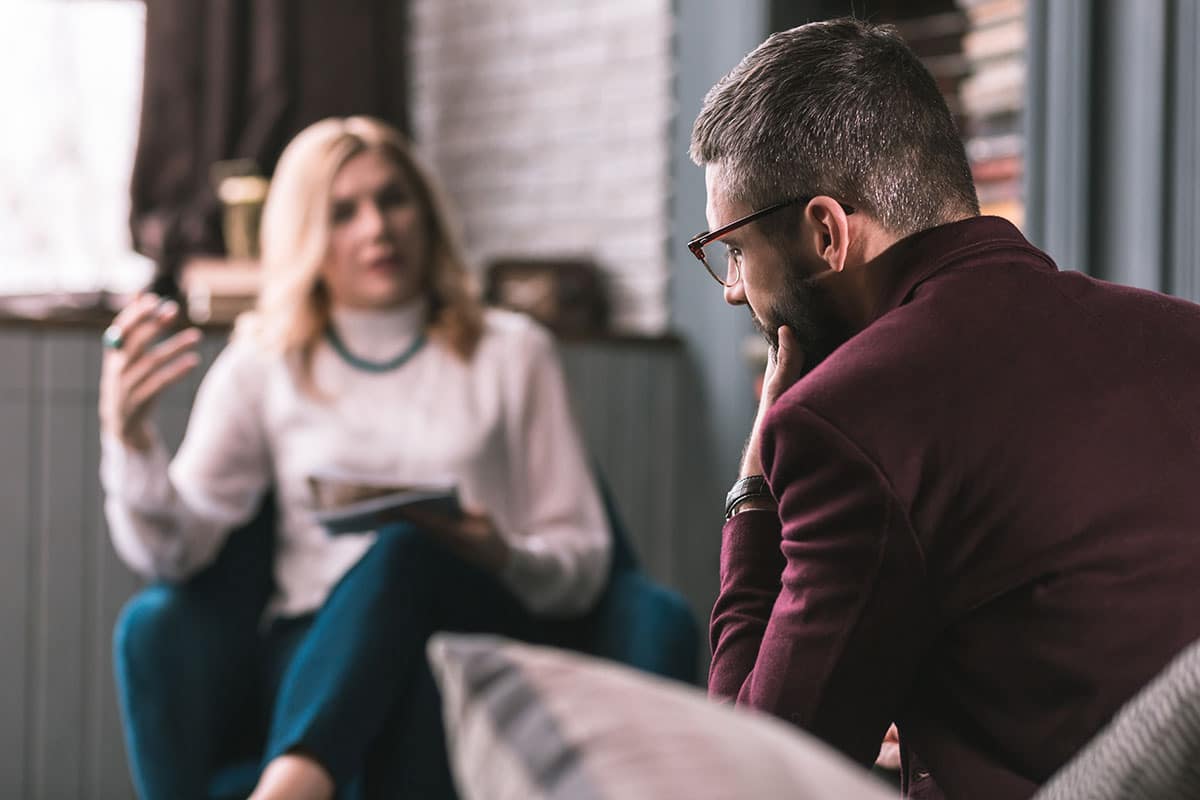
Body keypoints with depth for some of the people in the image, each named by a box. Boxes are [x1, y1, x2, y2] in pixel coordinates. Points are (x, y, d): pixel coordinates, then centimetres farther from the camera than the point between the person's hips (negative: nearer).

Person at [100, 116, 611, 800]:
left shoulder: (511, 353, 15)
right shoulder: (263, 368, 15)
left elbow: (584, 563, 11)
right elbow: (173, 551, 1)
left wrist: (503, 559, -13)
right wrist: (128, 432, -18)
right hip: (321, 650, 1)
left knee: (405, 552, -37)